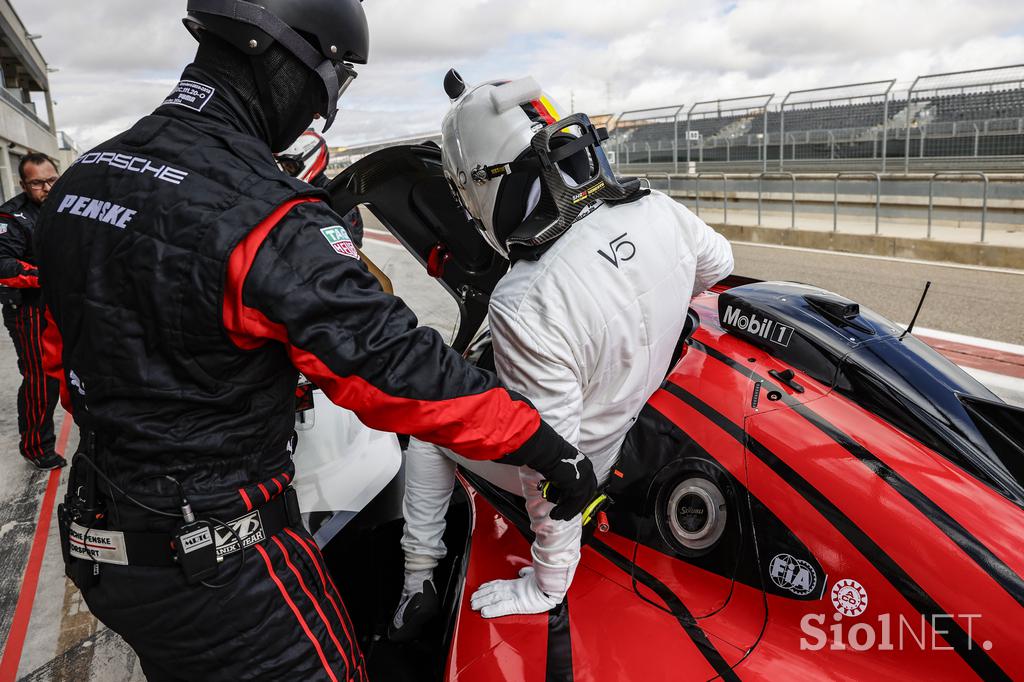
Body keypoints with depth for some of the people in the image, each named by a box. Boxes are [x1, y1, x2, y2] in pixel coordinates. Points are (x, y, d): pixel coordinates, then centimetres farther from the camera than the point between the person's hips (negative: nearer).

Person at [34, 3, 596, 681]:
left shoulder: (81, 178, 3)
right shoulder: (265, 218, -25)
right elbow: (393, 362, -28)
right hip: (221, 568, -8)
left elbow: (65, 354, 12)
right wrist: (547, 447, -19)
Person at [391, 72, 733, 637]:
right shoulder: (658, 211, -16)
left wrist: (548, 585, -13)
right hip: (645, 417, 7)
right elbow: (718, 262, 7)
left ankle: (417, 583, 29)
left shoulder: (525, 306, -37)